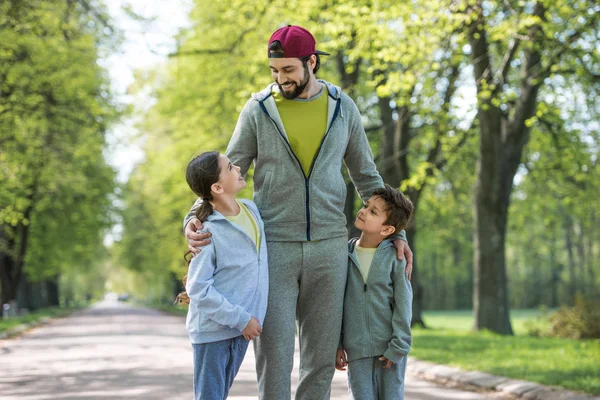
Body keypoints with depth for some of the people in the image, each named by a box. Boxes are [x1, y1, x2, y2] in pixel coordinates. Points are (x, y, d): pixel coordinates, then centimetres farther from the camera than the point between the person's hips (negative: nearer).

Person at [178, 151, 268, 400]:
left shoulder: (251, 209, 2)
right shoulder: (208, 231, -19)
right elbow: (198, 288, -18)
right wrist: (240, 319, -18)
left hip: (241, 326, 7)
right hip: (213, 328, -7)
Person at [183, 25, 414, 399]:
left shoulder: (343, 107, 5)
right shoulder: (258, 109, 0)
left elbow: (367, 176, 14)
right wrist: (194, 218, -15)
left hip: (328, 246, 2)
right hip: (273, 246, -2)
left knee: (322, 355, 6)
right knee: (274, 352, -4)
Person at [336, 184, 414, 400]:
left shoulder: (395, 258, -6)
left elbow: (403, 305, -5)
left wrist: (398, 347, -10)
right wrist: (336, 345, 4)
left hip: (389, 349, -1)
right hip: (357, 350, 2)